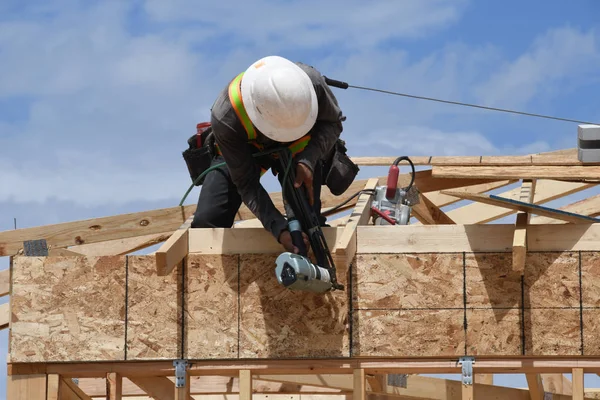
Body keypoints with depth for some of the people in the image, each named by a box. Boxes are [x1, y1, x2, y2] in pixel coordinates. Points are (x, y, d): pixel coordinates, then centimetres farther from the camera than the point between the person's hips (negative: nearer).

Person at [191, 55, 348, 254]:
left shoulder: (311, 81, -39)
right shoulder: (225, 120, -41)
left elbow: (333, 123, -17)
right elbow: (246, 183, -31)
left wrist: (307, 160, -36)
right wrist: (280, 229, -44)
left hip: (298, 148, 1)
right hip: (244, 149, -1)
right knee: (206, 221, -15)